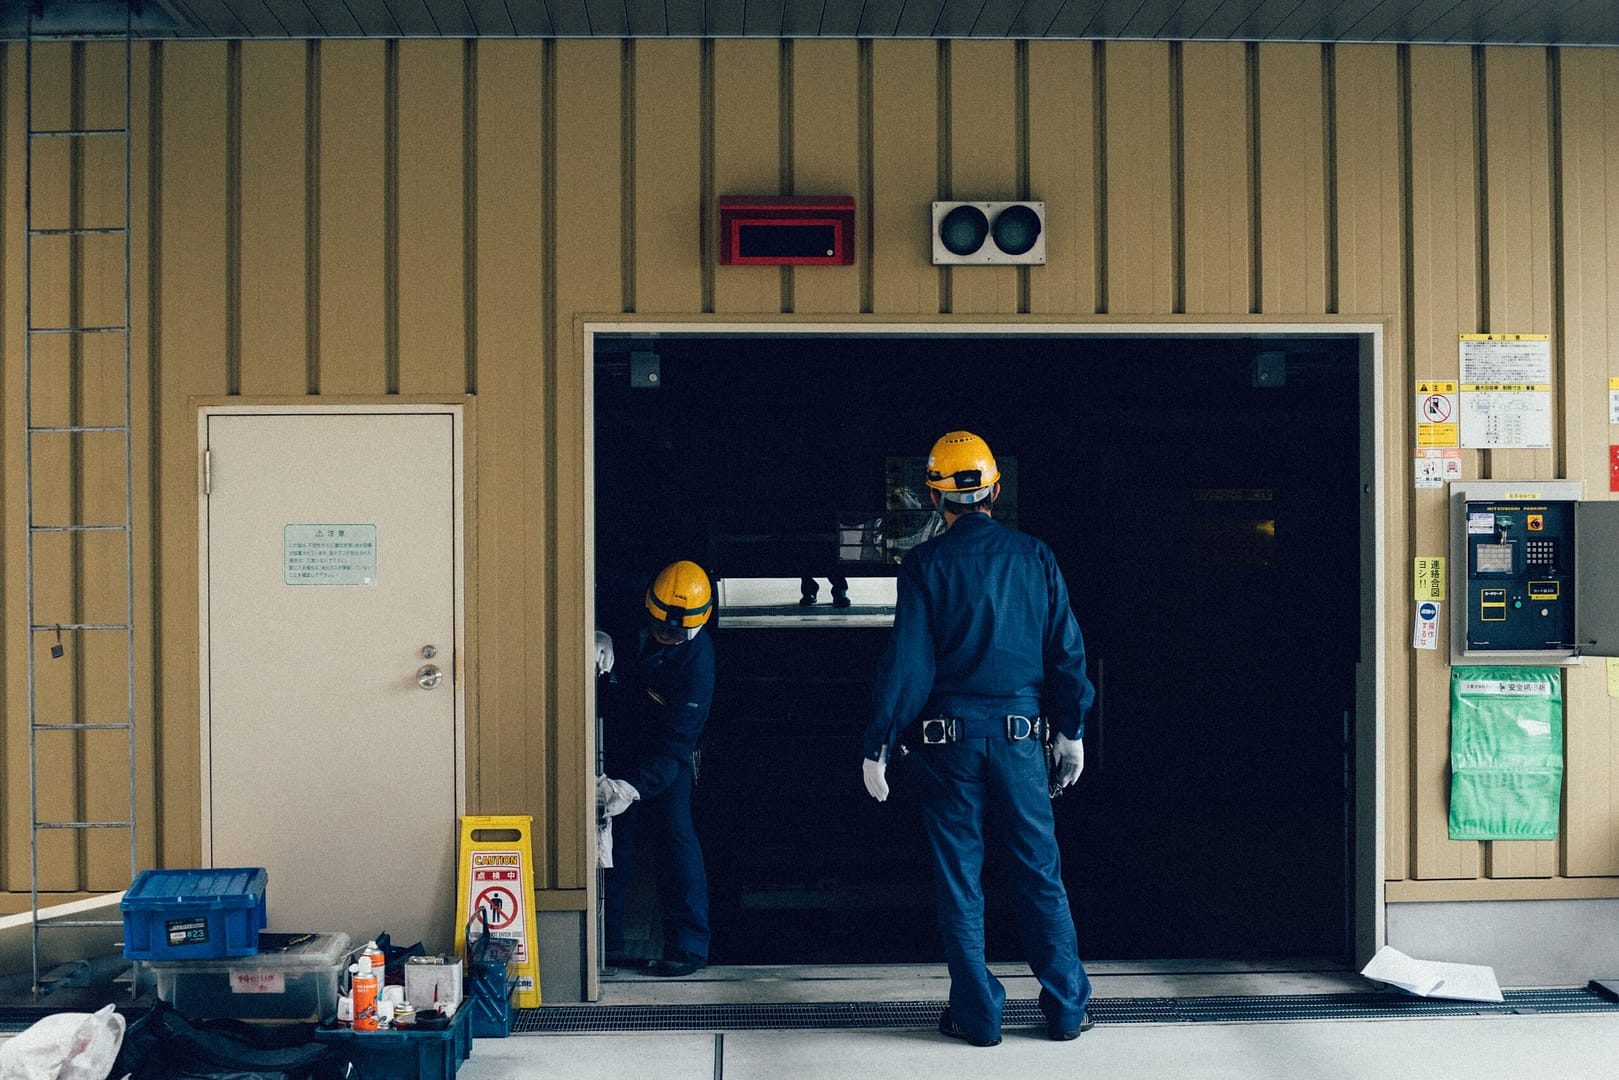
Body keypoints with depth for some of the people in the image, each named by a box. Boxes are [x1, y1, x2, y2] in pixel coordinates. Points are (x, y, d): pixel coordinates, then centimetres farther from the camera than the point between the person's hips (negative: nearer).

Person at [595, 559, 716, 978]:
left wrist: (634, 786, -42)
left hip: (667, 755, -3)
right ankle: (607, 940, 7)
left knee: (674, 832, -13)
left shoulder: (697, 657, -28)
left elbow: (676, 740, -31)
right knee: (613, 835, 0)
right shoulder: (626, 606, -17)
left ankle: (689, 944, -7)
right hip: (615, 741, 3)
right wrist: (596, 635, -24)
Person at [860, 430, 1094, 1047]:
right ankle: (1066, 1009, 17)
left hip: (948, 735, -2)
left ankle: (977, 1015, 12)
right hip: (1019, 732, 2)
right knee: (1039, 874, 10)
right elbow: (1066, 650, 5)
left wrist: (879, 746, -5)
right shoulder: (1035, 558, 4)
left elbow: (907, 661, -9)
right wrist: (1070, 729, 15)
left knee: (958, 878, 7)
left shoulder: (924, 564, -5)